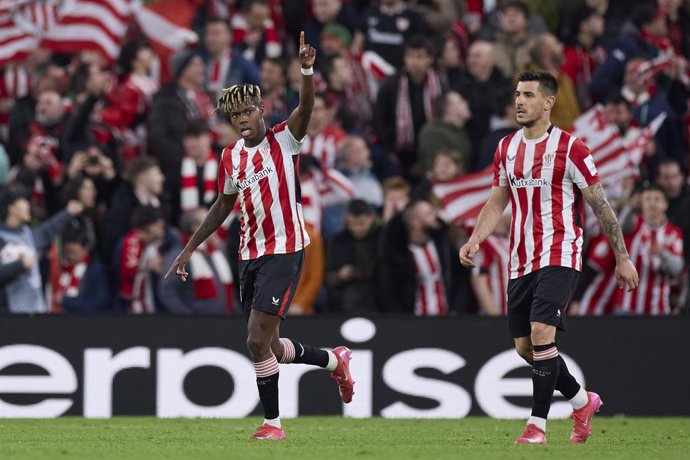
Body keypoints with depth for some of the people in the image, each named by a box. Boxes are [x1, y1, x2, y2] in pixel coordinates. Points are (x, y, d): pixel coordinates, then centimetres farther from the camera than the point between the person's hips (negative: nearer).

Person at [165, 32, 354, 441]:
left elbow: (306, 109, -27)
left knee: (258, 340, -14)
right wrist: (190, 249, 24)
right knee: (270, 346, 11)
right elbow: (224, 206, 23)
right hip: (251, 254, 7)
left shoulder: (284, 139, -7)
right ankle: (334, 360, 37)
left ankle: (273, 422, -1)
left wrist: (307, 70, -45)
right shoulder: (231, 157, 10)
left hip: (285, 251, -7)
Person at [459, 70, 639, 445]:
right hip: (520, 261, 7)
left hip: (559, 256, -7)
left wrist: (622, 258, -2)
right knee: (524, 347, 7)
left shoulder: (570, 148, -8)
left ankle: (537, 424, -15)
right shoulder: (507, 148, 10)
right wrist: (474, 241, -1)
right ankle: (583, 402, 28)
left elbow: (601, 206, -3)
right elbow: (496, 203, 17)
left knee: (541, 334, -21)